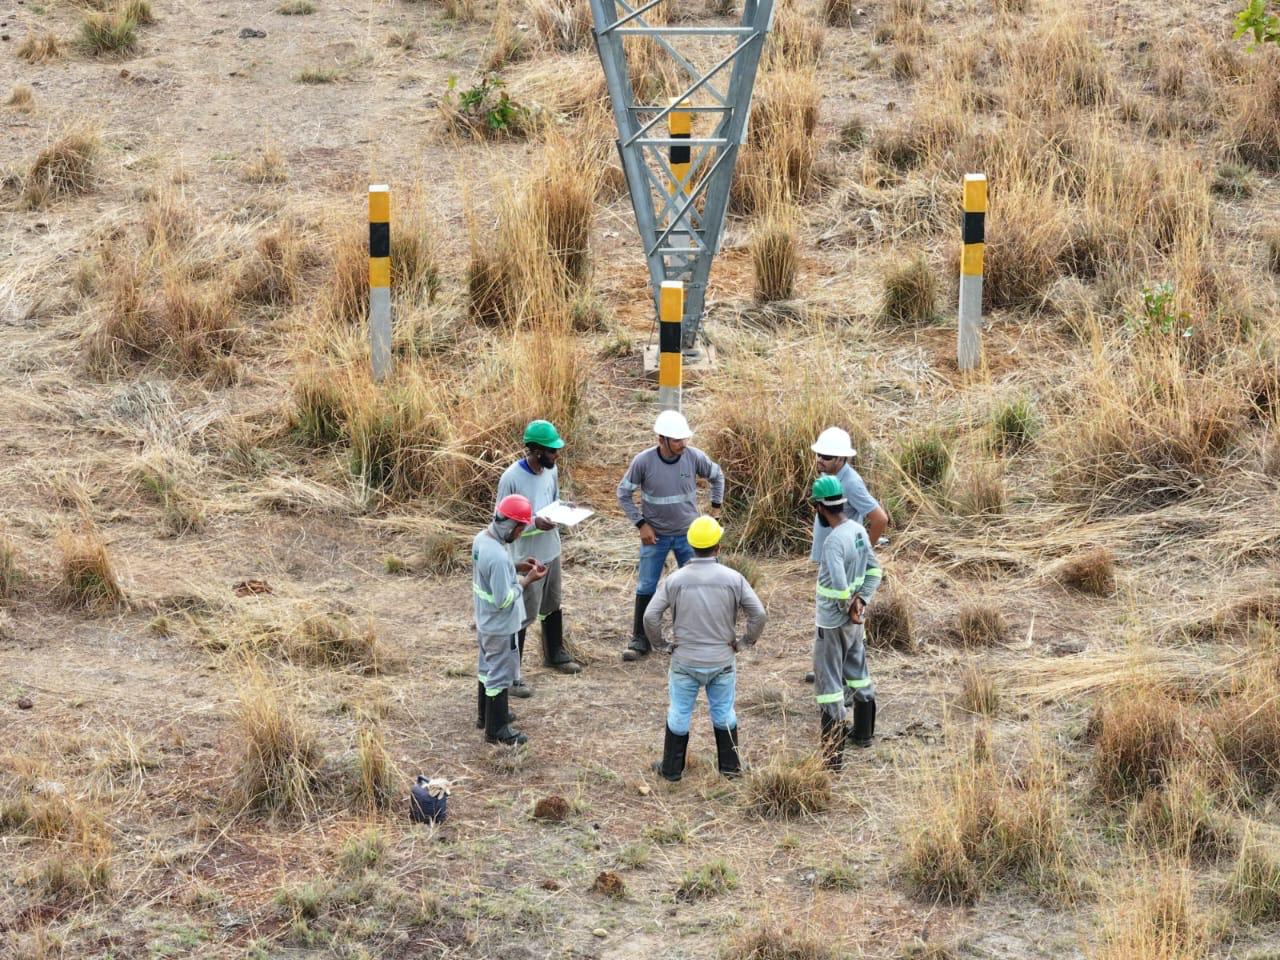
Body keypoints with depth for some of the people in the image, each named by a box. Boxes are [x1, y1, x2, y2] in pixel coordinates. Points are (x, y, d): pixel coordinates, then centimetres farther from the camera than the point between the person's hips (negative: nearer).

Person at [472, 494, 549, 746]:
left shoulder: (482, 538, -4)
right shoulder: (498, 557, -33)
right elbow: (504, 600, -28)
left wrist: (517, 567, 2)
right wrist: (527, 580, -18)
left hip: (485, 621, 9)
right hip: (501, 626, -9)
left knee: (488, 667, 25)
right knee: (500, 675, 5)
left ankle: (486, 714, 42)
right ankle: (496, 730, 16)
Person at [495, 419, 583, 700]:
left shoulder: (551, 470, -3)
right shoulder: (511, 478, -25)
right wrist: (534, 523, -32)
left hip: (551, 552, 8)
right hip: (526, 558, -8)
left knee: (552, 606, 25)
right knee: (522, 616, 0)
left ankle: (554, 655, 46)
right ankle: (512, 674, 10)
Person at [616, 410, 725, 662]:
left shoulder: (694, 457, -15)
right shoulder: (643, 461, -20)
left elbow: (717, 476, 6)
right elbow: (624, 493, -7)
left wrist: (715, 507, 4)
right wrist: (641, 524, -10)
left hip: (688, 534, 1)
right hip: (655, 535, -1)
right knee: (646, 587, 5)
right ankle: (639, 639, 16)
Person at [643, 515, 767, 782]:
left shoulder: (675, 580, -10)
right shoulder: (733, 579, -10)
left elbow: (651, 616, -12)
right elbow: (758, 614, -11)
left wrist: (659, 644, 3)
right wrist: (745, 641, 4)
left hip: (685, 660, 0)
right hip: (722, 660, 0)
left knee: (679, 713, 14)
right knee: (724, 712, 17)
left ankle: (671, 767, 22)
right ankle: (730, 765, 25)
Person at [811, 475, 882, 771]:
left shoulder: (834, 541, -26)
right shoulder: (858, 530, 1)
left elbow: (839, 585, -34)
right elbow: (874, 571, 8)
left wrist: (847, 607, -16)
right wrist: (860, 602, -3)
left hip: (833, 623, -9)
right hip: (854, 621, 9)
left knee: (829, 684, -1)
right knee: (857, 673, 24)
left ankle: (833, 754, 0)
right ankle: (863, 732, 40)